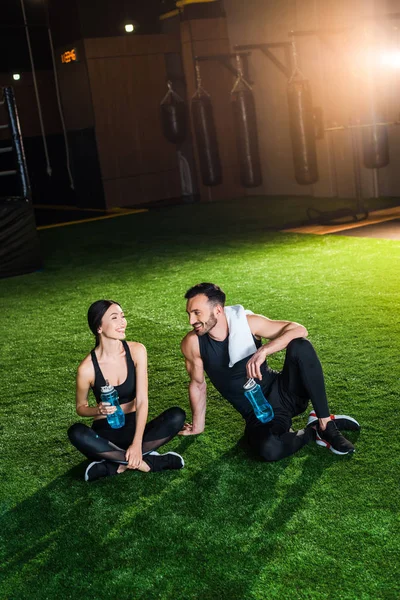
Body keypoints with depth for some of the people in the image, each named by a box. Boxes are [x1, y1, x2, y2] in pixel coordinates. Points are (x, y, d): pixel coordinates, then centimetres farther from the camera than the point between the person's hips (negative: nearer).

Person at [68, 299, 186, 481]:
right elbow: (80, 407, 2)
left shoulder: (137, 351, -10)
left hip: (134, 427, 2)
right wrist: (98, 410, -22)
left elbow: (142, 401, -15)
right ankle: (145, 462, -26)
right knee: (76, 433, -33)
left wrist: (136, 444, -26)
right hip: (105, 435, -2)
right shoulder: (87, 368, -15)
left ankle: (118, 465, -22)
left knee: (177, 415, -23)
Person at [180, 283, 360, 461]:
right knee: (269, 449, -37)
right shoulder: (192, 344, -11)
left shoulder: (247, 322, -11)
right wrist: (198, 426, 14)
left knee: (300, 347, -29)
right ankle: (312, 432, -4)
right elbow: (197, 384, 4)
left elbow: (299, 330, -16)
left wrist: (264, 351, -31)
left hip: (283, 393, 1)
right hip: (258, 414, -1)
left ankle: (325, 423, -16)